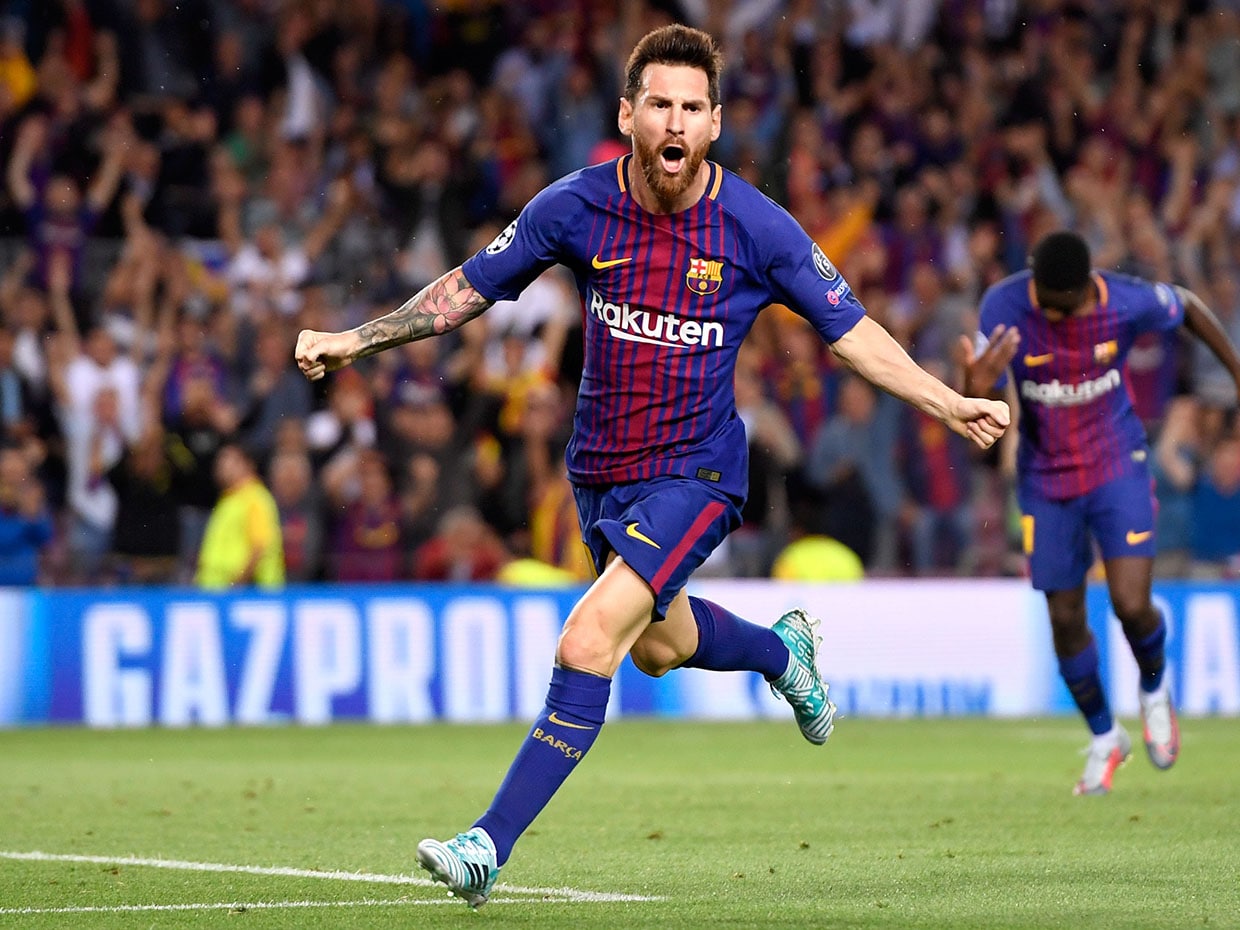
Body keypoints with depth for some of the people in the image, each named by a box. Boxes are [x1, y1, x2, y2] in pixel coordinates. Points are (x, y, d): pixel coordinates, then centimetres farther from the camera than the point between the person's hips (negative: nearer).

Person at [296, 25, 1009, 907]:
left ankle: (492, 845, -16)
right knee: (660, 645, 24)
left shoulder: (756, 227, -14)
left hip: (694, 473, -5)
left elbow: (850, 329, -4)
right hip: (601, 469, 5)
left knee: (587, 645, -20)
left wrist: (949, 404, -10)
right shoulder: (575, 207, -9)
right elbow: (470, 288, 4)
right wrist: (355, 339, -2)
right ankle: (783, 649, 57)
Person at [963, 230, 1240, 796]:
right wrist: (975, 390, -45)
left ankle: (1154, 693, 20)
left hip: (1118, 468, -1)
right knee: (1066, 621, 6)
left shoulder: (1127, 302, -21)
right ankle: (1104, 739, 30)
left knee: (1132, 605, -15)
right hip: (1045, 483, 1)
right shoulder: (1003, 307, -21)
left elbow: (1187, 307, 3)